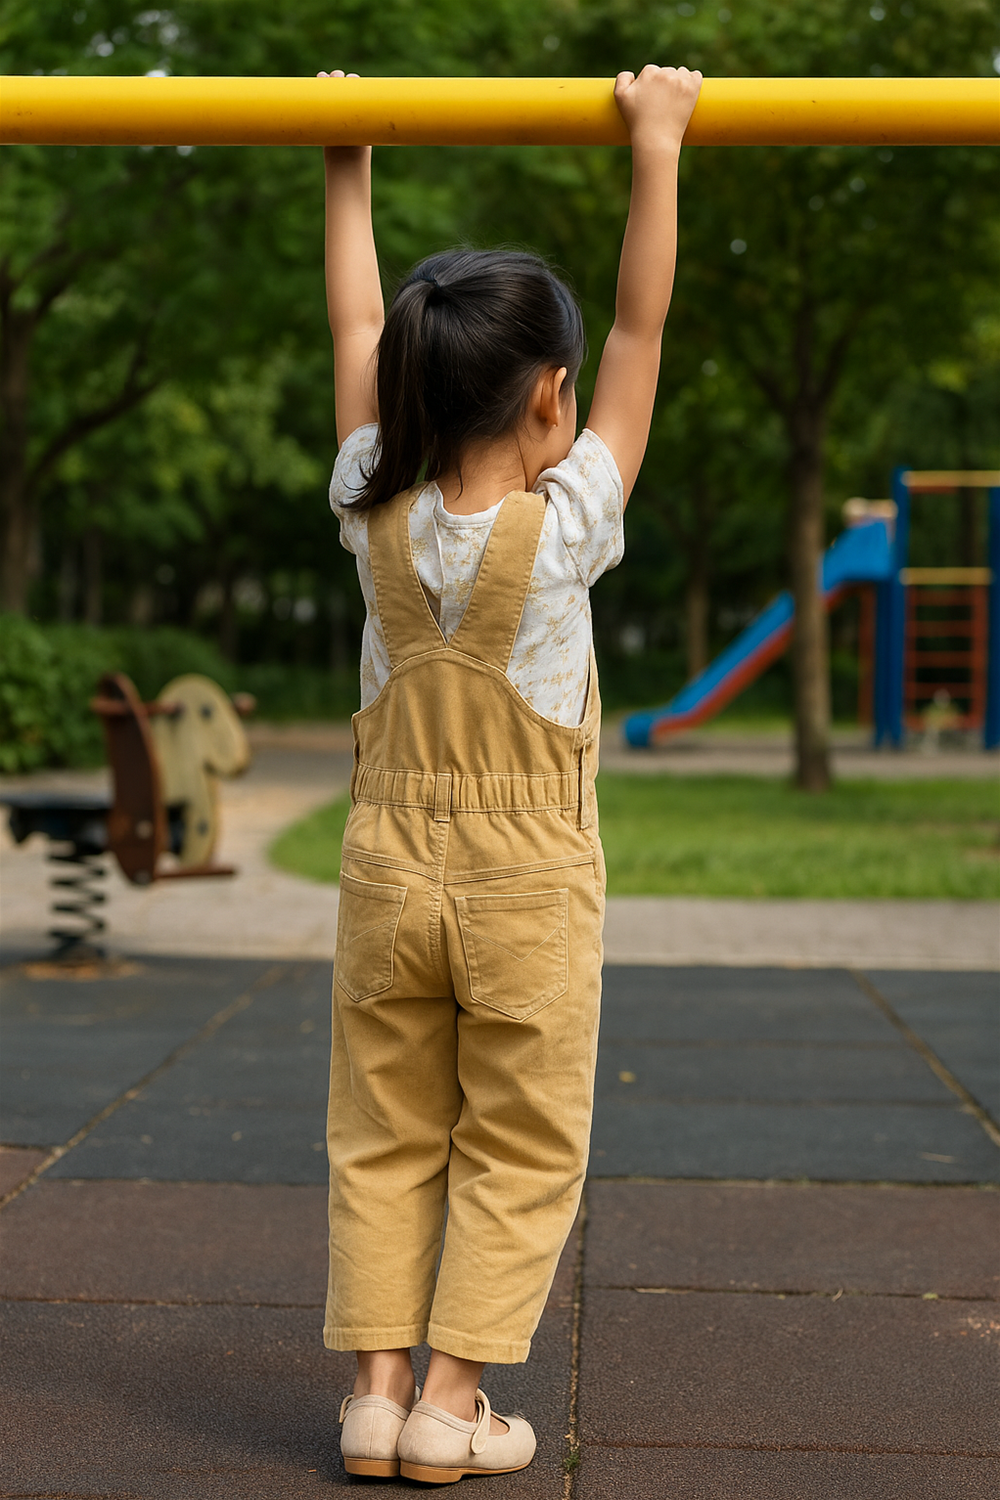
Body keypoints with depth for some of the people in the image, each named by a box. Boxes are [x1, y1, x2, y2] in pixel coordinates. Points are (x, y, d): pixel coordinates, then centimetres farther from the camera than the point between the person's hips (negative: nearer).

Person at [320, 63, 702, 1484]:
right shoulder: (564, 528, -14)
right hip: (528, 885, -3)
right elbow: (642, 327, -10)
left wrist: (346, 169, 16)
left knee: (384, 1140, 12)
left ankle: (378, 1385, 13)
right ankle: (452, 1402, 9)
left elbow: (356, 331, 6)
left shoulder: (377, 518, -5)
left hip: (389, 869, 4)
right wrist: (656, 146, -5)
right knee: (520, 1150, 8)